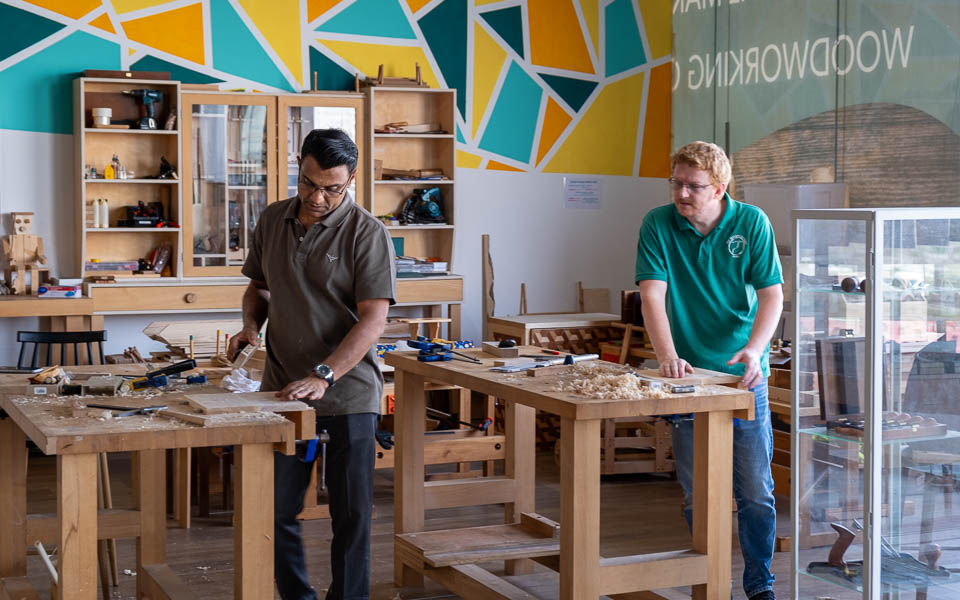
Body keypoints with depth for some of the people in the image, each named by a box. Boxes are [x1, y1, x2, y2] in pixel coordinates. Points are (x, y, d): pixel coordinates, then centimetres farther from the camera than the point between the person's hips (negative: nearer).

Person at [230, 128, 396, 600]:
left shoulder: (367, 234, -9)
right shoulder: (272, 221, 8)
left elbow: (373, 319, -16)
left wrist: (322, 376, -24)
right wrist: (250, 324, 1)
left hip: (348, 393, -4)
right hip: (282, 390, 5)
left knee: (351, 515, 3)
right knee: (276, 510, 8)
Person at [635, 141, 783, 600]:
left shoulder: (751, 223, -3)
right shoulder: (658, 225, -4)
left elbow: (771, 294, -5)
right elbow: (652, 295, -12)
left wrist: (753, 350, -22)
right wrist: (667, 356, -27)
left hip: (744, 375, 0)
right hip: (687, 374, 0)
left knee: (756, 491, 1)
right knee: (696, 495, 6)